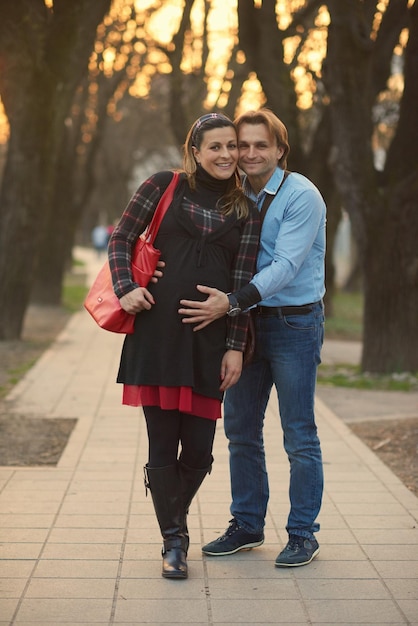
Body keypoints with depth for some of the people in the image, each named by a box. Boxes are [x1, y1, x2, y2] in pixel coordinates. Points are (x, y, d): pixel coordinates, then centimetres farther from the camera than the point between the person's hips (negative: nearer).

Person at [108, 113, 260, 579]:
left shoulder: (245, 211, 11)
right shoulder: (164, 187, 6)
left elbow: (242, 281, 7)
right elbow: (121, 238, 10)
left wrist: (235, 346, 1)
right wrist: (125, 288, -6)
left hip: (211, 335, 2)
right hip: (158, 327, -1)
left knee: (199, 448, 2)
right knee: (162, 442, 0)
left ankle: (175, 520, 29)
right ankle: (173, 541, 13)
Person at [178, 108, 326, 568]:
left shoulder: (302, 196, -12)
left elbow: (285, 265, -19)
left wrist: (232, 302, -28)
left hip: (294, 323, -6)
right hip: (246, 322, 6)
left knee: (299, 436, 1)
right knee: (240, 430, 12)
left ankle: (303, 534, 12)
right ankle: (246, 525, 25)